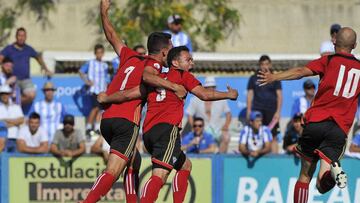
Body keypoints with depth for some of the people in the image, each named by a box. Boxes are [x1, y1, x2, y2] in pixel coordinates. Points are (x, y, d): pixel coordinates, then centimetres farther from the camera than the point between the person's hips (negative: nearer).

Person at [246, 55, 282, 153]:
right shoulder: (253, 79, 12)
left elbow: (279, 96, 6)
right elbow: (250, 95, 11)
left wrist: (278, 112, -3)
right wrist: (249, 111, 2)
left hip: (271, 111, 0)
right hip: (257, 110, 0)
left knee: (273, 137, -3)